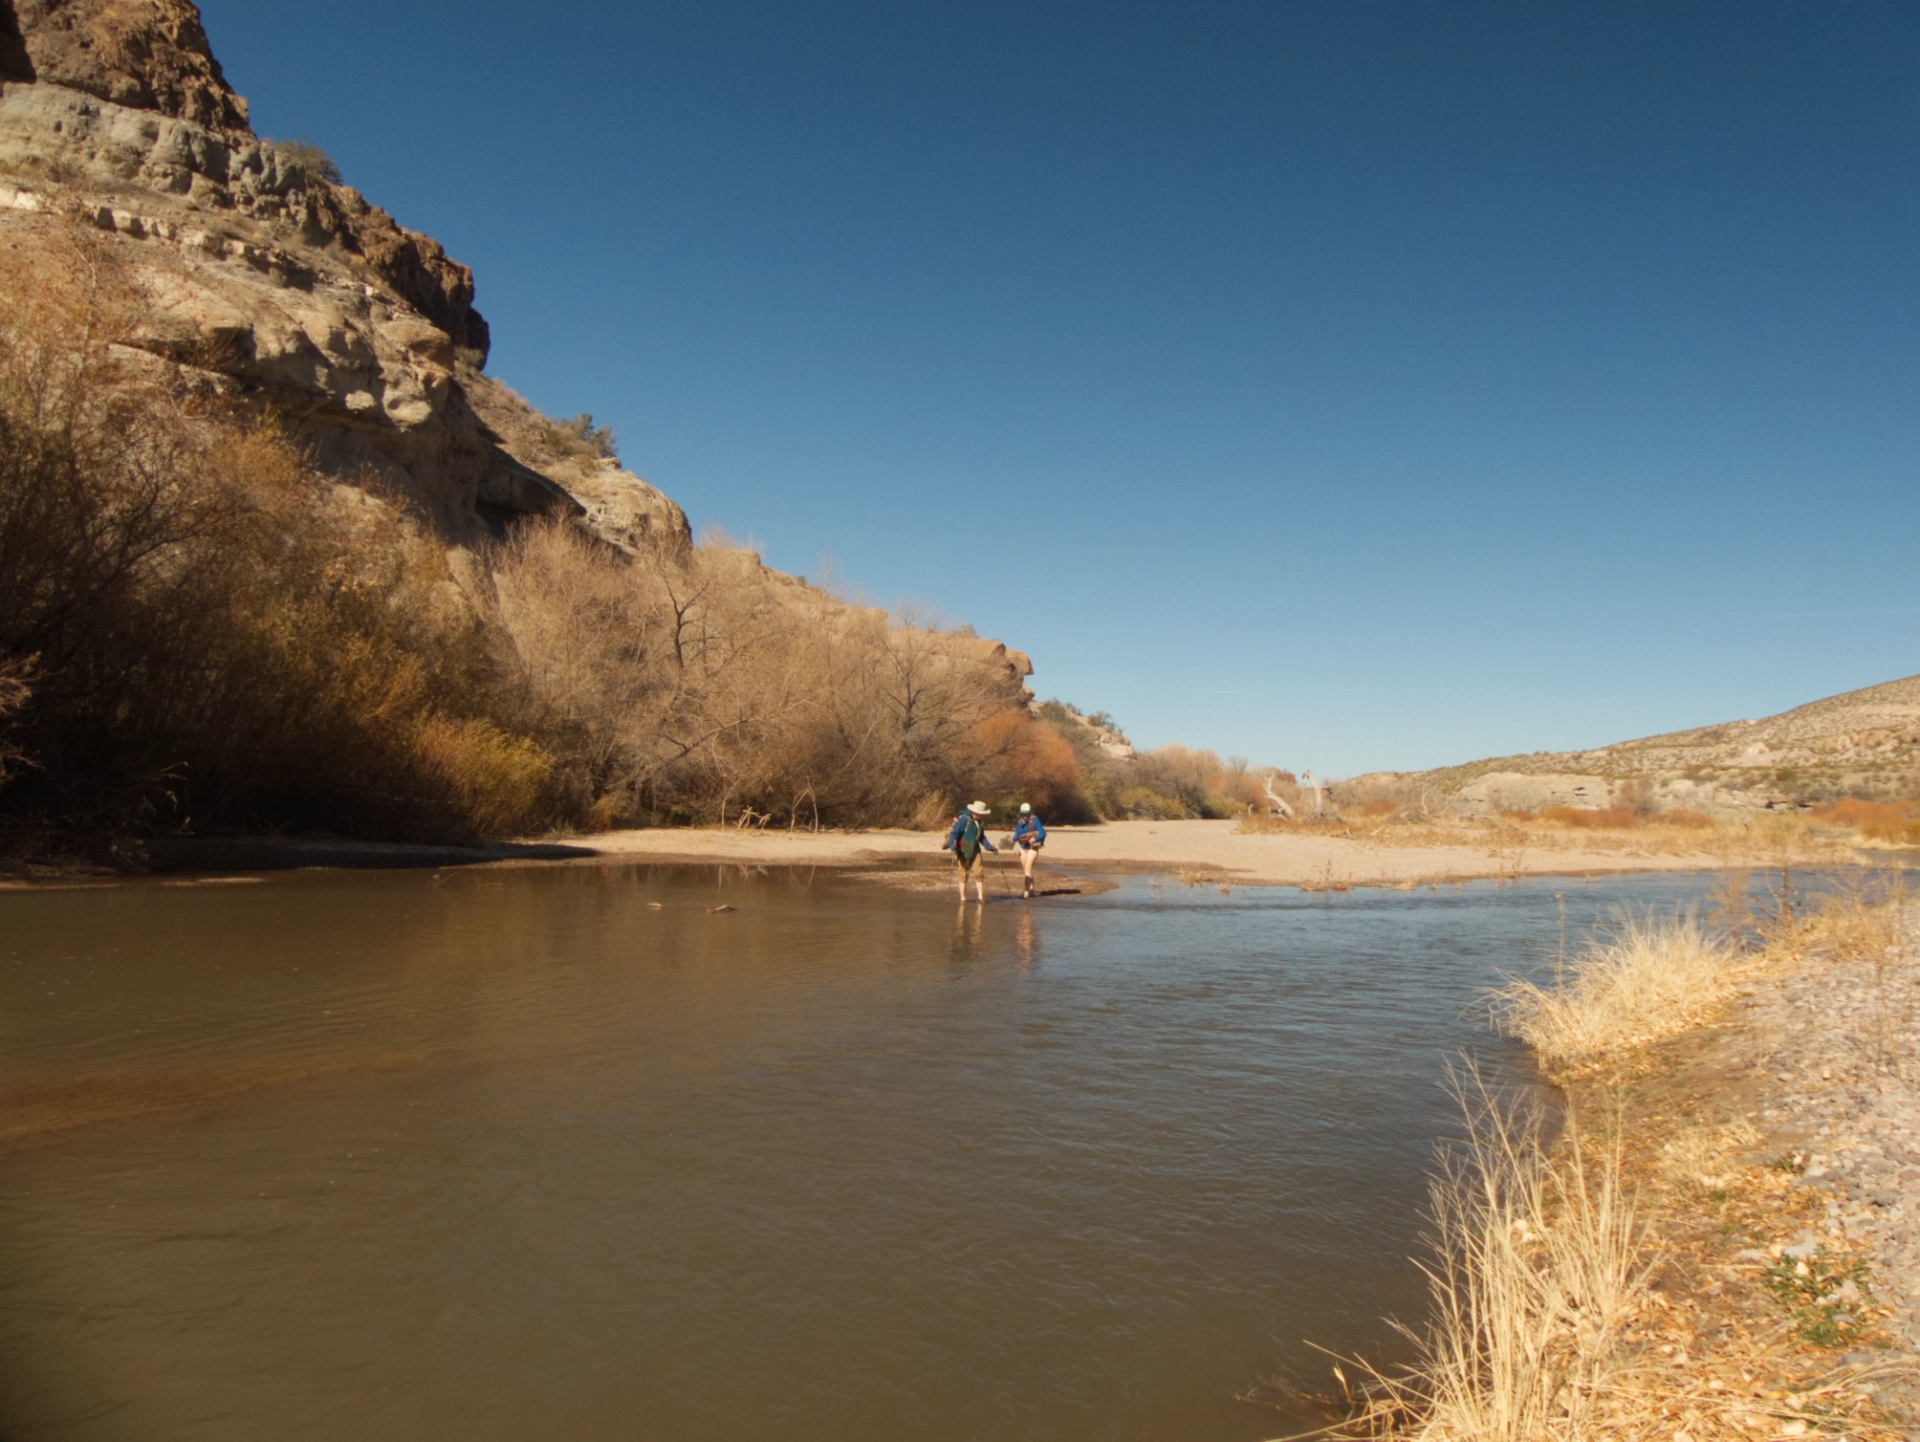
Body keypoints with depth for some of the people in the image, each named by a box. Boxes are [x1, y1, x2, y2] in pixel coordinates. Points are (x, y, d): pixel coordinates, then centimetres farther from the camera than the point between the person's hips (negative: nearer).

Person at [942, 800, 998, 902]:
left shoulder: (978, 822, 7)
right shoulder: (964, 819, -18)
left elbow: (982, 837, 20)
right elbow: (954, 834, -23)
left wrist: (991, 848, 17)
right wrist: (953, 848, -34)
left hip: (974, 851, 6)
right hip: (963, 852, -6)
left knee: (979, 873, -2)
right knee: (963, 875, 1)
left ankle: (981, 898, 3)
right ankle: (963, 899, 10)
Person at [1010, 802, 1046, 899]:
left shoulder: (1034, 820, -11)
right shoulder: (1019, 822, 7)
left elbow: (1043, 833, -14)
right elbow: (1016, 835, 14)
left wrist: (1033, 840, -27)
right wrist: (1015, 840, -7)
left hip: (1032, 848, -7)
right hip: (1023, 848, 7)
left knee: (1027, 869, -16)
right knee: (1026, 870, 13)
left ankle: (1026, 893, -19)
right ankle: (1031, 890, 28)